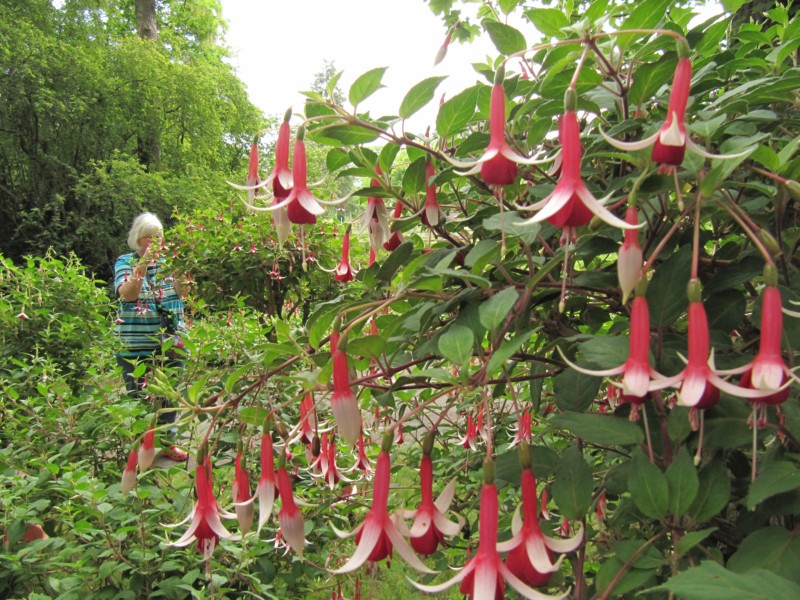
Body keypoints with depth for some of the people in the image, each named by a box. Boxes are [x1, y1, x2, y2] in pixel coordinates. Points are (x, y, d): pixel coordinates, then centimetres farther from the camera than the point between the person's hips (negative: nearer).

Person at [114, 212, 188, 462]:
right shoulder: (126, 262, 1)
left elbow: (181, 291, -4)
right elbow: (127, 294, -17)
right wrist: (144, 263, -26)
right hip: (136, 347, -3)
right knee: (140, 399, 0)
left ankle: (167, 443, 27)